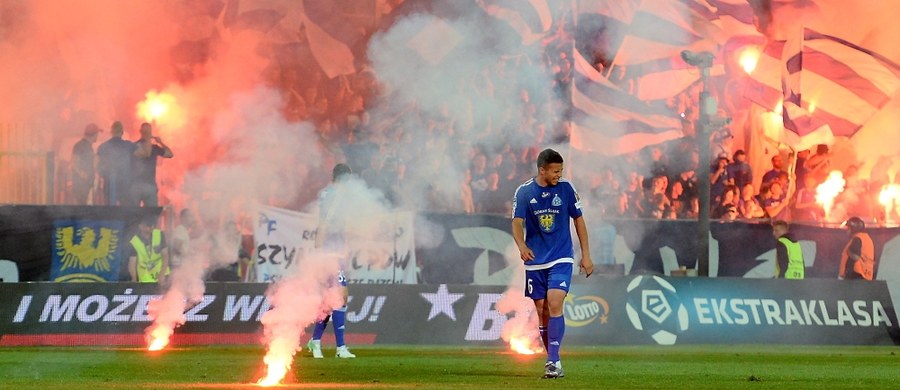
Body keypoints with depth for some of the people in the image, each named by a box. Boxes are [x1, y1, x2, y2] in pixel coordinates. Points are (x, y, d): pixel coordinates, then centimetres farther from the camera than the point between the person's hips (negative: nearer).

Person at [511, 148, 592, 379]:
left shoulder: (566, 188, -2)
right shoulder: (524, 192, -4)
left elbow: (579, 220, 6)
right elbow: (517, 223, -10)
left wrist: (586, 255, 5)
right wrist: (522, 246, -31)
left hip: (561, 259, -2)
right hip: (535, 261, 2)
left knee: (554, 305, -18)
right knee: (542, 312, 5)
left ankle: (554, 360, -16)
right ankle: (553, 360, 18)